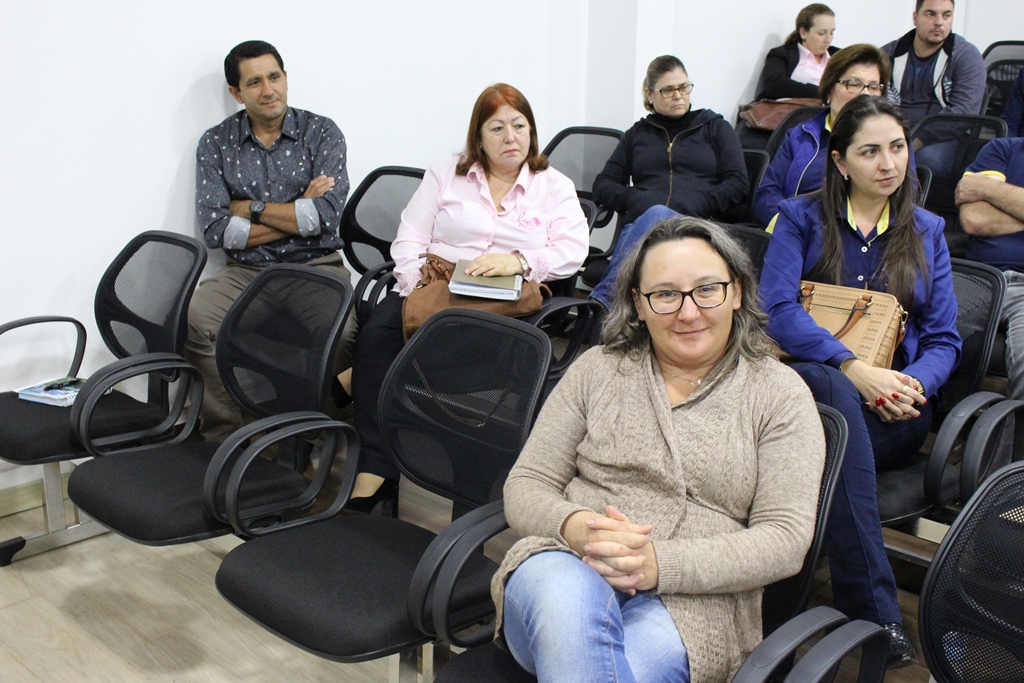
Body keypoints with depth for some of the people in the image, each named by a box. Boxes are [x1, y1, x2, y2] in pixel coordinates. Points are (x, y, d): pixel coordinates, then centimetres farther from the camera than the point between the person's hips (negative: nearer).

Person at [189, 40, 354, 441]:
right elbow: (215, 230, -5)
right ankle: (223, 437, -11)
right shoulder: (215, 144, 8)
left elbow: (327, 216, -11)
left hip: (316, 267, -2)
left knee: (340, 330, -33)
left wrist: (250, 207, -4)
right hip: (244, 271, 2)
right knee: (192, 319, -28)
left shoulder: (321, 133, 4)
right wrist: (298, 215, -7)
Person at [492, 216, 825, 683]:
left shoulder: (780, 394, 8)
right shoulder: (597, 370, 13)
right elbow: (524, 488, 10)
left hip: (690, 604, -1)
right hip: (565, 568, 2)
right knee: (570, 594, -36)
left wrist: (659, 564, -15)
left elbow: (786, 540, -1)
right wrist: (577, 528, -14)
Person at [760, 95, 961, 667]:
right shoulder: (802, 218, 9)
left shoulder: (927, 232, 17)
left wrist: (911, 385, -13)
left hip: (894, 408, 2)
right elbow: (777, 309, -8)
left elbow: (944, 339, 11)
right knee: (831, 389, -37)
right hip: (804, 379, -2)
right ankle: (876, 610, -40)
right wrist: (854, 369, -21)